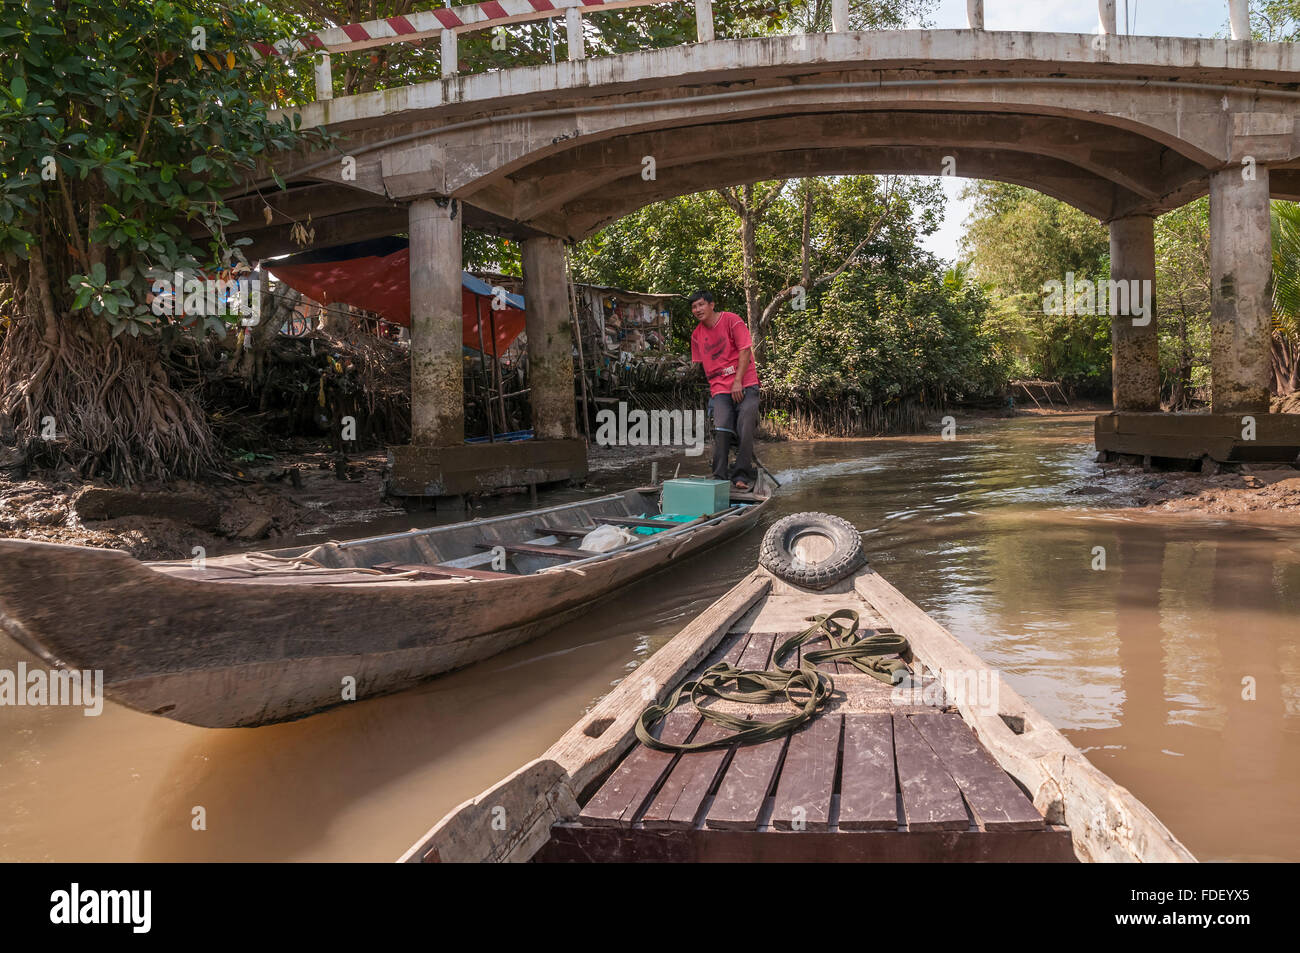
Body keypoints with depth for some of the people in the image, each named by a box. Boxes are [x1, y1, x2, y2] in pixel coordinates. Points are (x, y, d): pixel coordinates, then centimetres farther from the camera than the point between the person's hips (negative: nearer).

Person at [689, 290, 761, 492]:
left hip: (744, 384, -3)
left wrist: (738, 381, -13)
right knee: (721, 429, -17)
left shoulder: (731, 320, -3)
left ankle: (742, 476, -10)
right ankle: (719, 478, -16)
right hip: (720, 388, 3)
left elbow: (745, 350, -7)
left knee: (745, 428, -16)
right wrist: (714, 386, 6)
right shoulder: (696, 335, 12)